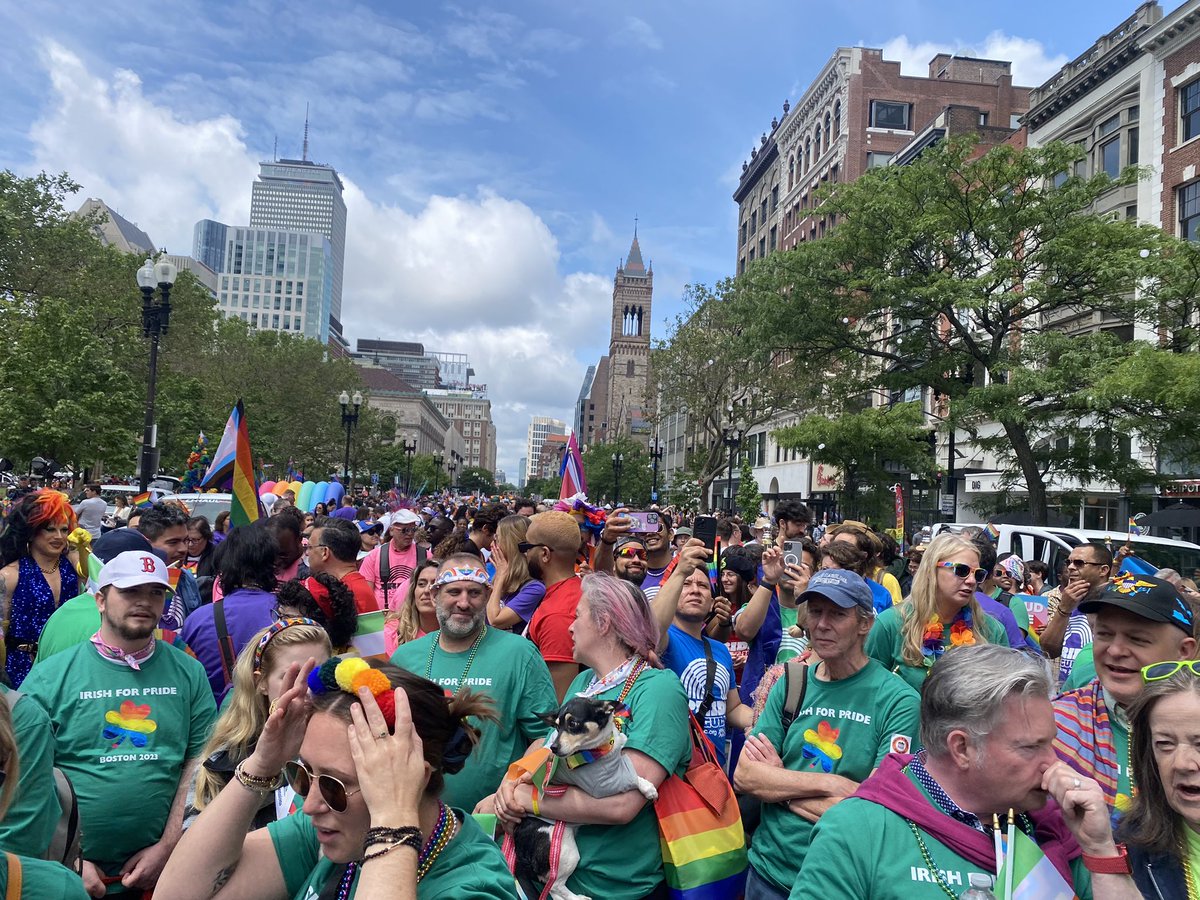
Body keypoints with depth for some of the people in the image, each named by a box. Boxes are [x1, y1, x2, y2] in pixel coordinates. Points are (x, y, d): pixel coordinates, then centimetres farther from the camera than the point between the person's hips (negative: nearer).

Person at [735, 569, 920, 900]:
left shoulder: (898, 701, -15)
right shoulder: (789, 686, -2)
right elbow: (744, 776, -8)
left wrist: (778, 782, -15)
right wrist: (829, 783, -20)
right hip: (769, 868, 4)